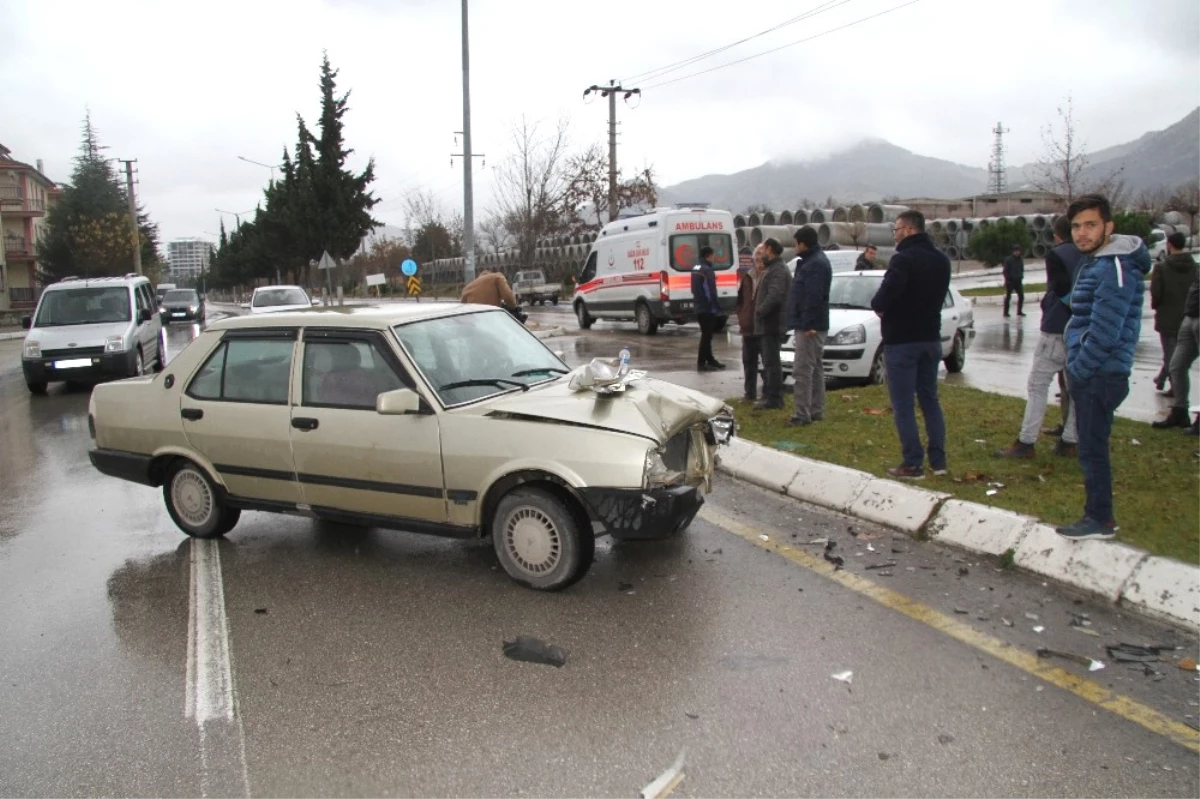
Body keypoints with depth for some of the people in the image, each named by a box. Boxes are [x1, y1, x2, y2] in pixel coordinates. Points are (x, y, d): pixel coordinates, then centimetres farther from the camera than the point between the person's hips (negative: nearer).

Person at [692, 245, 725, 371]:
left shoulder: (695, 269, 14)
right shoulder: (707, 270, -16)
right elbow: (711, 291, -20)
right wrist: (717, 307, -15)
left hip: (699, 307, 9)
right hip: (708, 308, -9)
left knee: (706, 334, 16)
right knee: (706, 335, -5)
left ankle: (710, 360, 23)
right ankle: (701, 363, -5)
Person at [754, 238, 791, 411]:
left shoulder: (778, 270, -16)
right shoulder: (772, 268, 19)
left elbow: (774, 296, -28)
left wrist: (760, 311, -18)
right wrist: (760, 312, 12)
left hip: (772, 324, -11)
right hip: (766, 324, 11)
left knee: (771, 362, -8)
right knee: (768, 361, 16)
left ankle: (774, 398, -5)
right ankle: (768, 395, 24)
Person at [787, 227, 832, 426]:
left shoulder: (815, 264, -17)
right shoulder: (813, 261, 17)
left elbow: (813, 297, -24)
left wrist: (808, 324, -26)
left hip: (809, 327, -11)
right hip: (814, 326, 11)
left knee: (802, 370, -11)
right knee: (815, 368, 14)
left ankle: (803, 414, -10)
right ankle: (816, 410, 21)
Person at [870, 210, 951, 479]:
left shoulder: (903, 259, -18)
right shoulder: (941, 260, 9)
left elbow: (884, 299, -26)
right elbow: (939, 295, 13)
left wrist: (877, 305, -6)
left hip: (902, 341, -8)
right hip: (930, 338, 8)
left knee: (903, 405, -1)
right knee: (930, 400, 15)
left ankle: (913, 464, 0)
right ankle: (938, 460, 17)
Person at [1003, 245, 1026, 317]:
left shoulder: (1021, 260, 9)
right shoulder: (1008, 260, -8)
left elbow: (1022, 269, 17)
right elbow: (1005, 271, -9)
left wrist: (1021, 277, 6)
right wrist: (1007, 279, -15)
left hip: (1018, 281, 5)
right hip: (1010, 281, -5)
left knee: (1021, 296, 2)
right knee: (1008, 296, -1)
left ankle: (1019, 311, 11)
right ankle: (1006, 312, 5)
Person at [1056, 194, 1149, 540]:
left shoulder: (1115, 268, -18)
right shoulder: (1094, 262, 14)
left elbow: (1103, 334, -23)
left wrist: (1078, 370, -12)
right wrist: (1075, 369, 13)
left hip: (1101, 375, -10)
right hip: (1088, 373, 10)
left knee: (1092, 448, -2)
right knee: (1091, 446, 16)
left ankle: (1100, 519, 9)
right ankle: (1098, 511, 26)